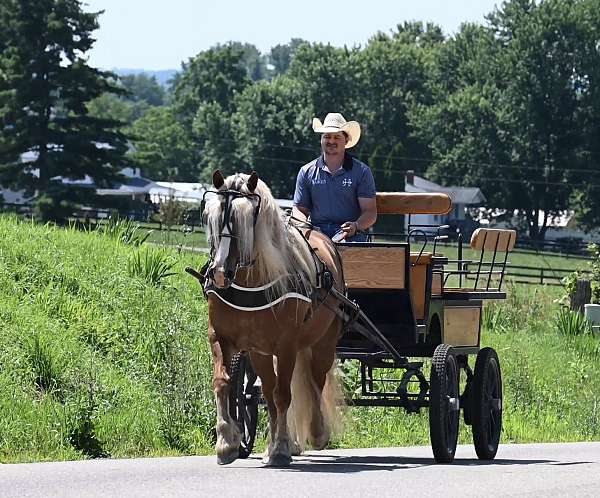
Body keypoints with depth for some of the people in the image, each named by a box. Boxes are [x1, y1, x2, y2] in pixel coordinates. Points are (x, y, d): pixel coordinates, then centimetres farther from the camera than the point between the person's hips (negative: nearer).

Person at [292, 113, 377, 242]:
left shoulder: (361, 171, 10)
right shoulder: (307, 172, 17)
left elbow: (370, 212, 6)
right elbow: (299, 209, 18)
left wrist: (356, 226, -16)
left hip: (350, 236, -2)